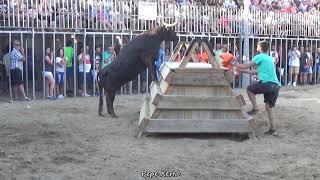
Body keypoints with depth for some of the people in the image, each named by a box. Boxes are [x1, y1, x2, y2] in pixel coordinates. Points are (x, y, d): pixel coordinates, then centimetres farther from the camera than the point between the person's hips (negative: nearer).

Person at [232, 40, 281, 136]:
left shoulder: (259, 57, -1)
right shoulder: (270, 58, 25)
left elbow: (246, 66, 0)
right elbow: (256, 71, 28)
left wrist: (234, 64, 14)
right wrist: (242, 70, 32)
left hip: (267, 83, -8)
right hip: (276, 85, 8)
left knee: (249, 89, 15)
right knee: (269, 107, 13)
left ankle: (255, 108, 9)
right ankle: (273, 129, 11)